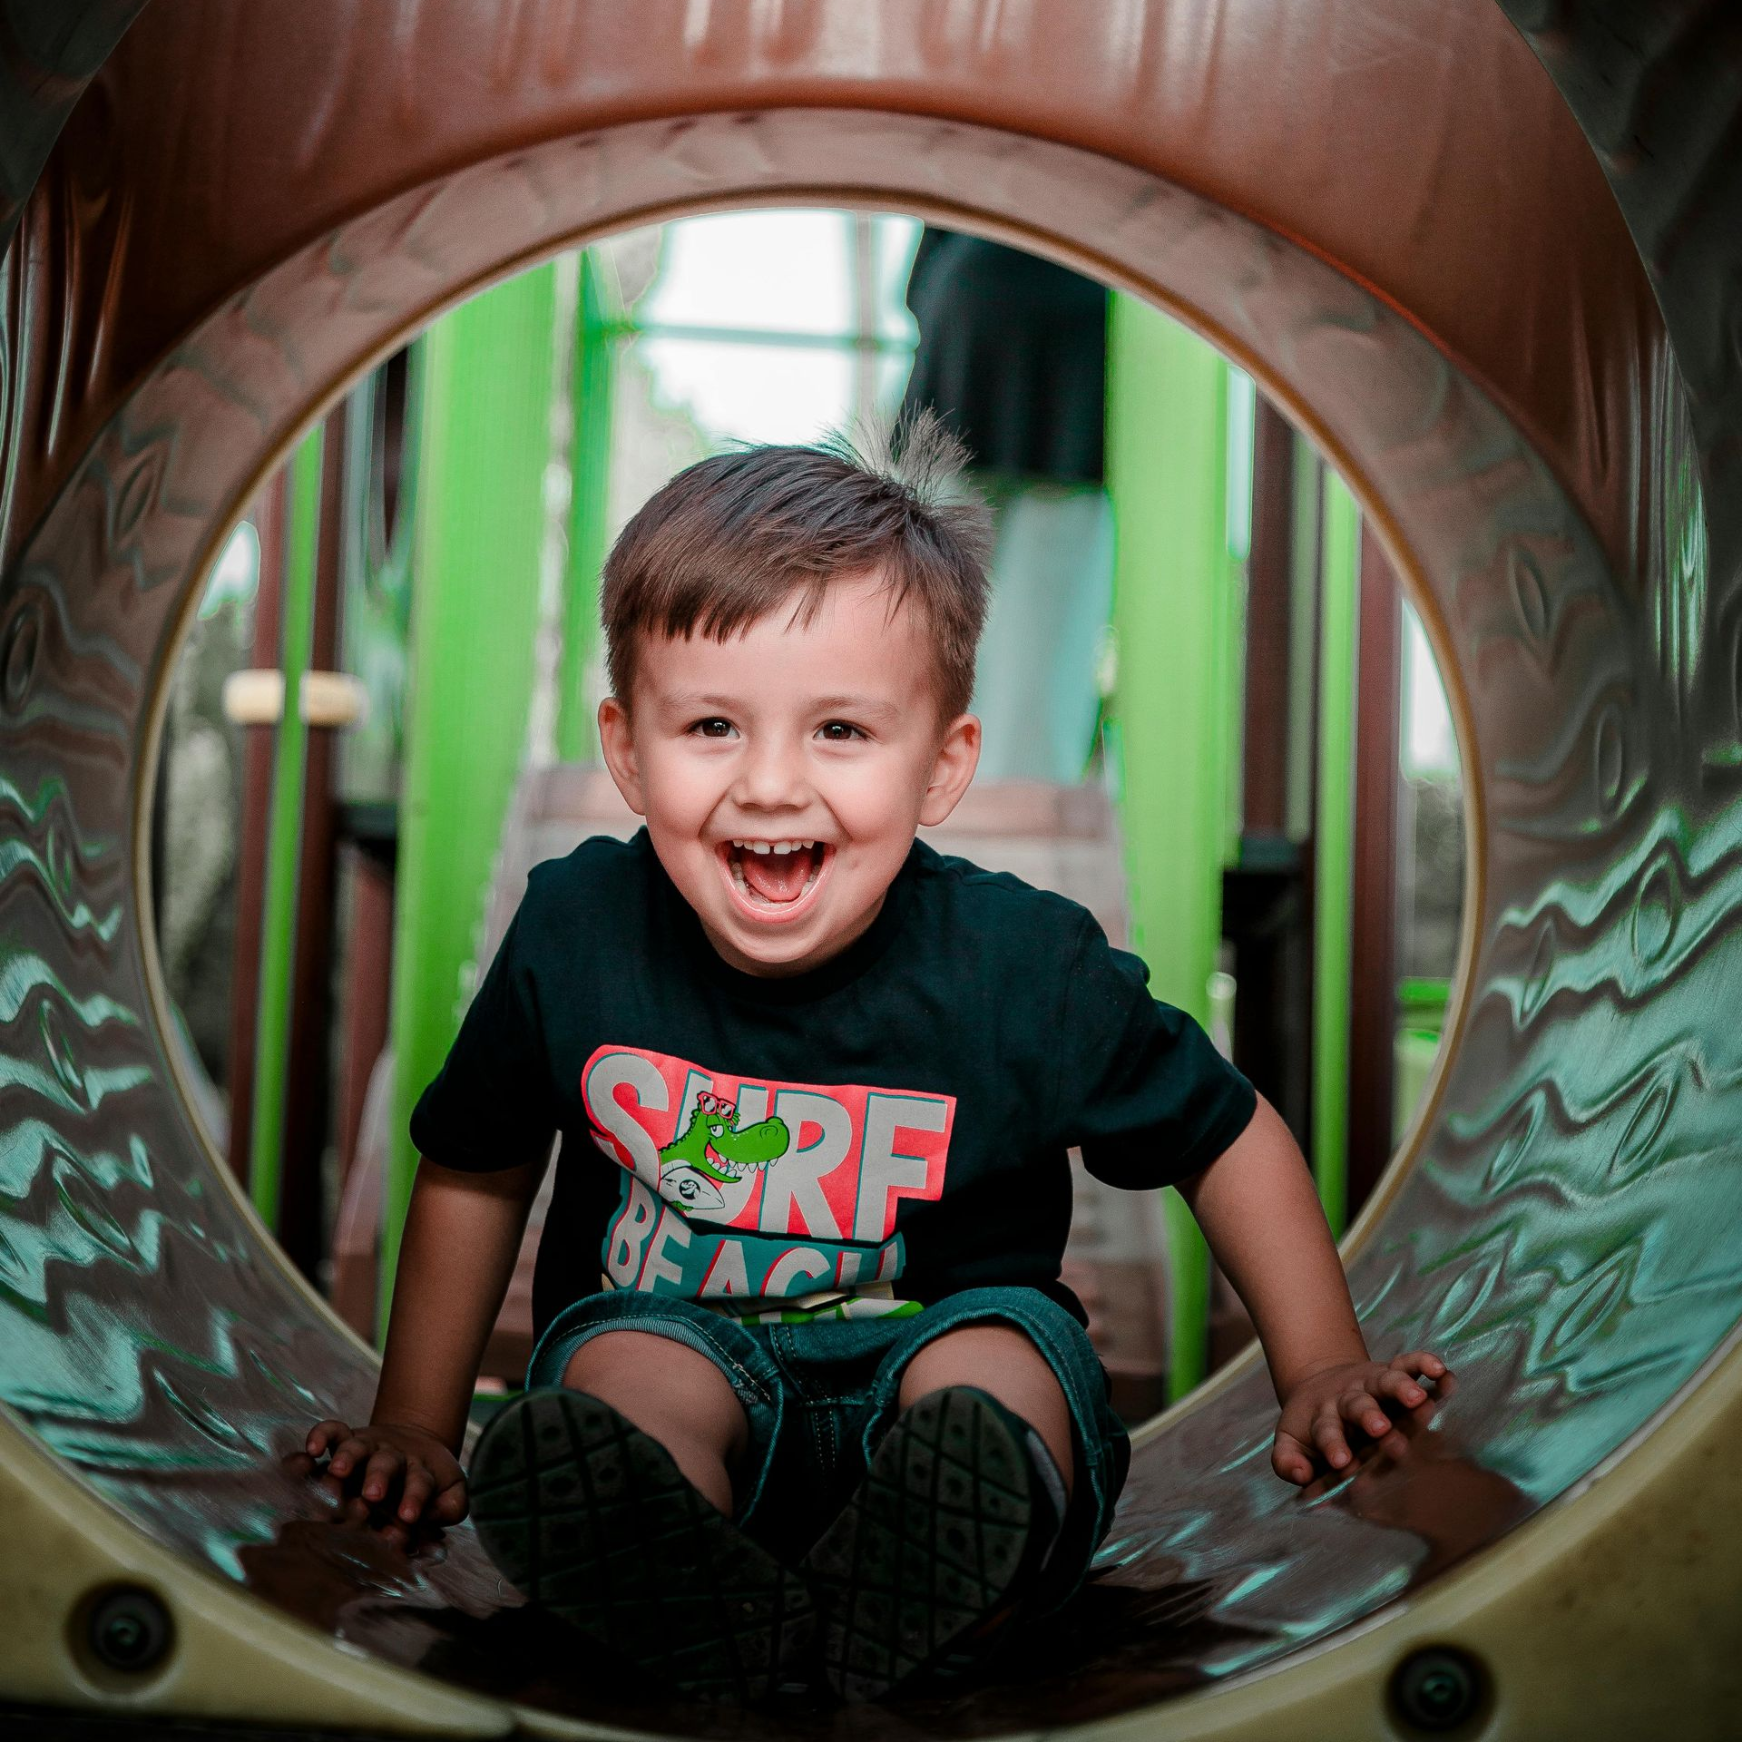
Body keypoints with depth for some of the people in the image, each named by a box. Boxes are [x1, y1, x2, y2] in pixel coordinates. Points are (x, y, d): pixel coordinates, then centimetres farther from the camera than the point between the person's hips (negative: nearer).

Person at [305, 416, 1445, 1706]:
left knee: (995, 1367, -33)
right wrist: (417, 1425, 8)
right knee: (626, 1372, -31)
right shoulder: (576, 934, -11)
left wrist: (1324, 1375, 0)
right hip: (678, 1335, 1)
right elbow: (474, 1176, 6)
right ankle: (718, 1612, -56)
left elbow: (1229, 1139, 0)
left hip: (940, 1335, -1)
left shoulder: (1024, 969, -16)